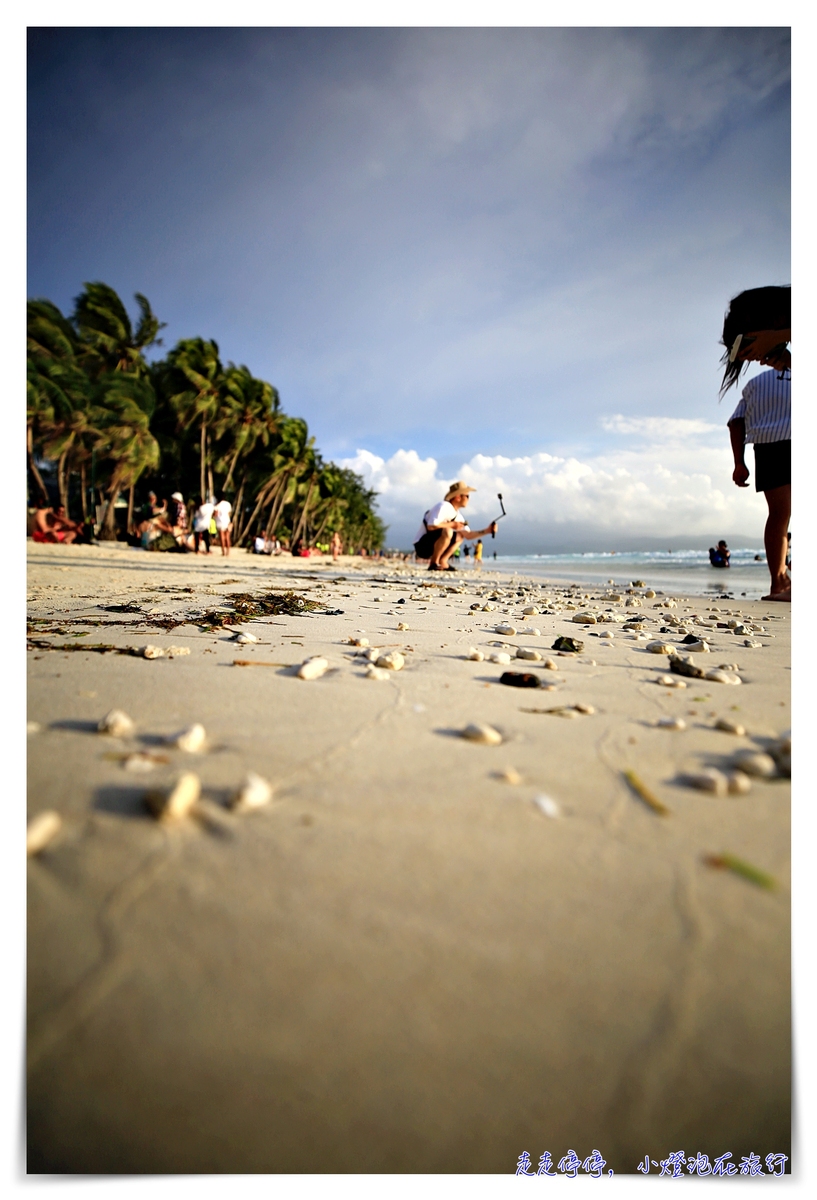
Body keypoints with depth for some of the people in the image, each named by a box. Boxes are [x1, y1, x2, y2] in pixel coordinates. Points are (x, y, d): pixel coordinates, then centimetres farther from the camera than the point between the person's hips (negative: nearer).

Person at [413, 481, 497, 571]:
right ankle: (434, 563, -17)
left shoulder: (457, 515, 11)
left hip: (431, 546, 10)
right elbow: (431, 526, -30)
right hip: (422, 546, -10)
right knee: (447, 531, -30)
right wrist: (452, 524, -17)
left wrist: (487, 530, 5)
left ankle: (442, 562, 4)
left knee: (459, 536, 18)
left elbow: (468, 535, 16)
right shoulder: (444, 506, -16)